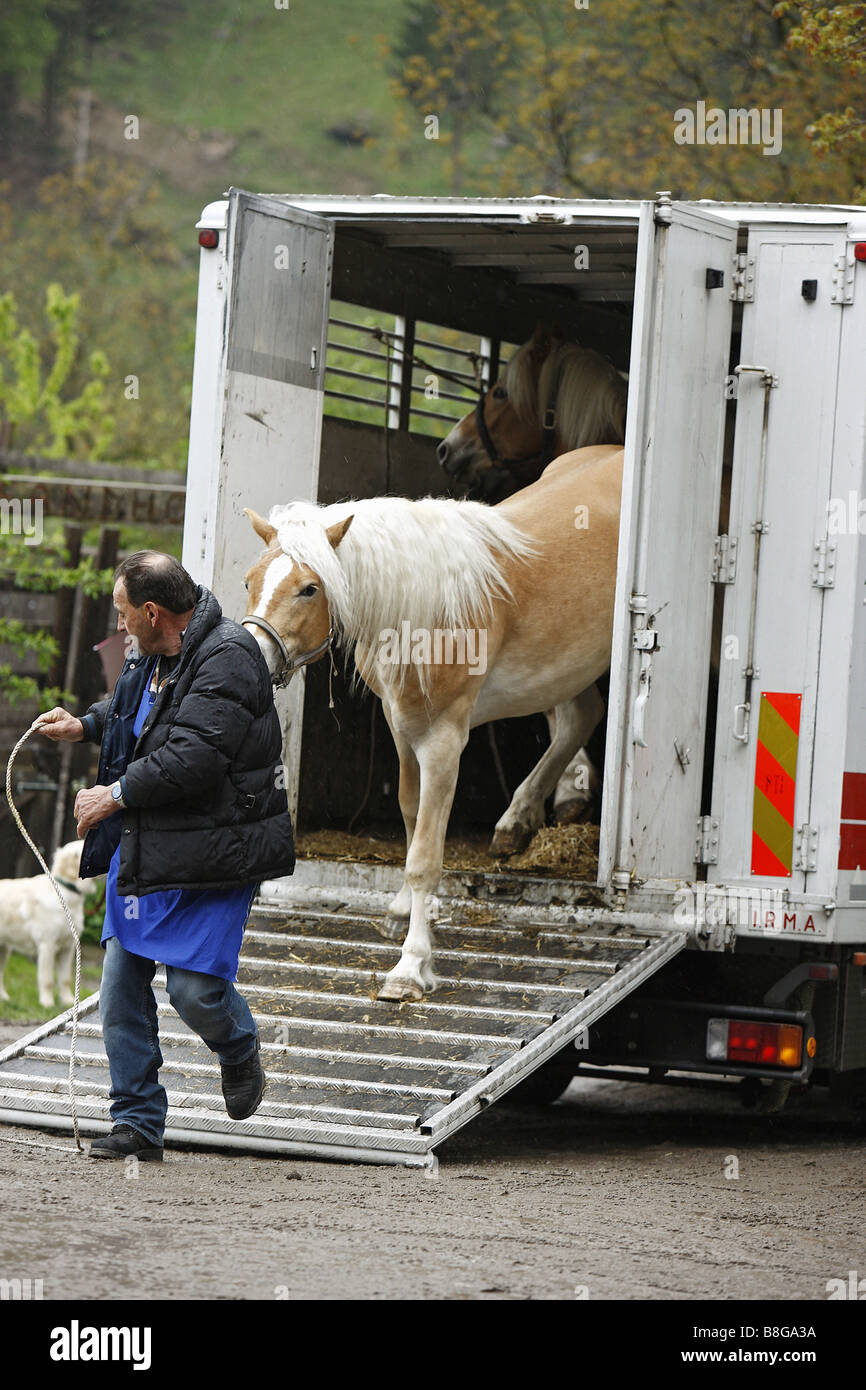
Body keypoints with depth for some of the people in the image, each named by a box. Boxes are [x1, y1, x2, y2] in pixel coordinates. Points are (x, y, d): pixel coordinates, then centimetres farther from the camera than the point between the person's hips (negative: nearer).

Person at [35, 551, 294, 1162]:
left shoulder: (229, 658, -19)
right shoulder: (153, 654, 11)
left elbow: (194, 756, -27)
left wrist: (117, 795, -19)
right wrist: (85, 725, 22)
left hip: (210, 855, -9)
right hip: (143, 847, 9)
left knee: (195, 989, -10)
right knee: (122, 984, 3)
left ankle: (240, 1048, 25)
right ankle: (138, 1124, 9)